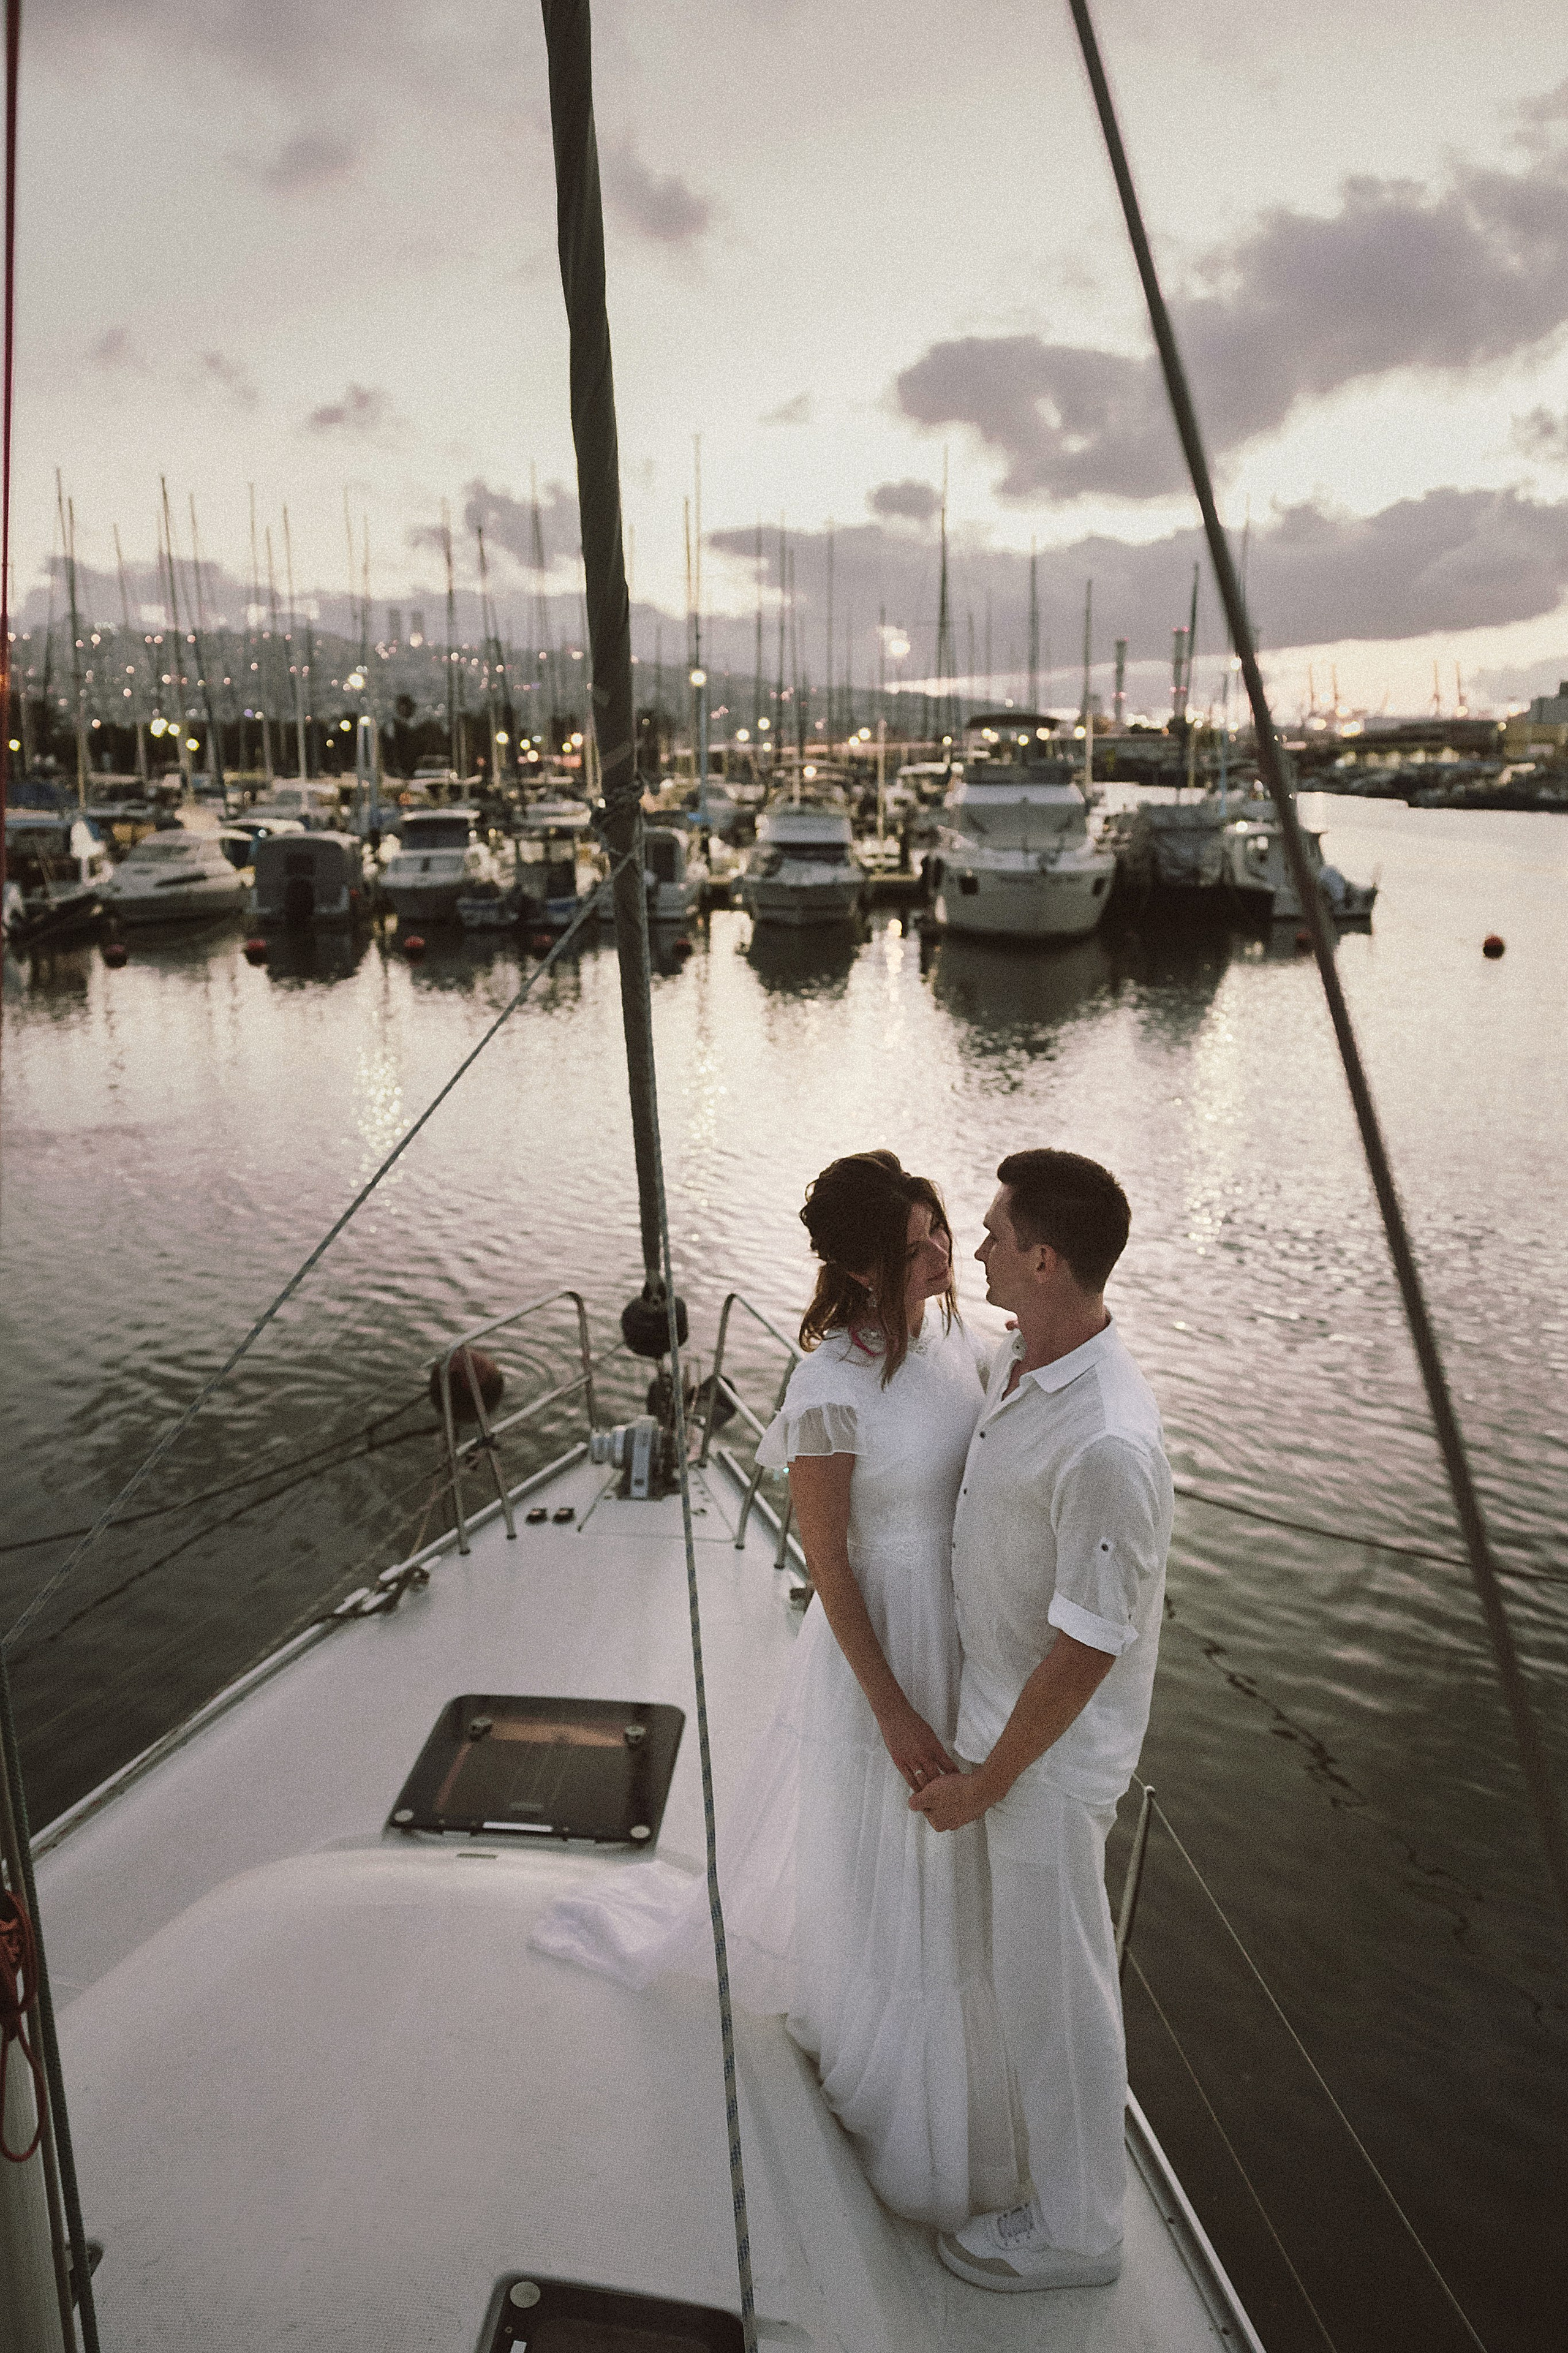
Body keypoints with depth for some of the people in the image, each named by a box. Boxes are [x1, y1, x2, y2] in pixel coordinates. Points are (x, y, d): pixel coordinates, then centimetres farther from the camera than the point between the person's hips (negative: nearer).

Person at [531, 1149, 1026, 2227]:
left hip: (965, 1622, 7)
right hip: (885, 1637, -7)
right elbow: (828, 1563, -20)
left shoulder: (950, 1331, -5)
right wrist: (895, 1713, -17)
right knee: (887, 1866, 14)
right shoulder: (831, 1389, -27)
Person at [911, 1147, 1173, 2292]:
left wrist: (984, 1782, -16)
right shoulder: (1018, 1360, -6)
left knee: (1054, 1984, 10)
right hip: (1001, 1699, 10)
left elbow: (1085, 1651, -28)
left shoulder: (1109, 1444, -36)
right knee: (1034, 1951, 30)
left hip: (1052, 1746, -10)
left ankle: (1074, 2232, 34)